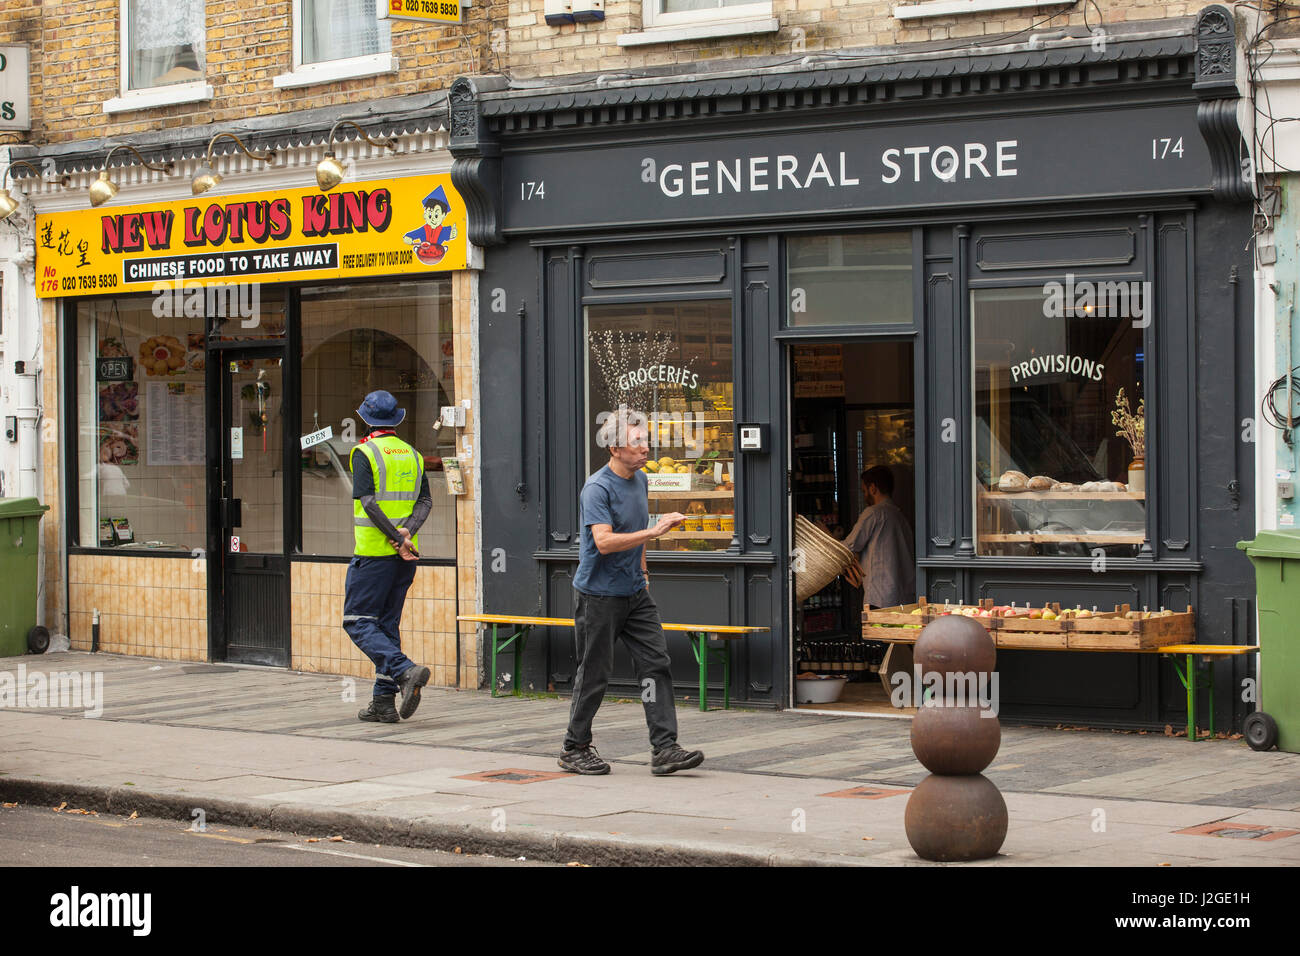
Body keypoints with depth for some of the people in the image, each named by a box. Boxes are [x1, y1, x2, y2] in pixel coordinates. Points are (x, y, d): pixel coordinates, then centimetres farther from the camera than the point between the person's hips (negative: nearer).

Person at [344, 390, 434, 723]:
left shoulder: (365, 453, -7)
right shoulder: (413, 455, 11)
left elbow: (368, 501, -18)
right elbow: (425, 500, 2)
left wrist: (398, 539, -18)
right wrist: (407, 531, -11)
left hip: (374, 552, -6)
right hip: (407, 555, 6)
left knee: (358, 622, -1)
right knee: (388, 623, 12)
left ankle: (406, 670, -21)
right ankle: (384, 702, 10)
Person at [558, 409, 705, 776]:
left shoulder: (640, 479, 10)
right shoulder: (597, 488, -16)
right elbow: (604, 541, -28)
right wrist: (654, 530, -31)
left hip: (635, 594, 7)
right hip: (598, 595, -7)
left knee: (656, 664, -3)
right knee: (594, 675, 2)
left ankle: (665, 749, -5)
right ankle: (575, 749, 17)